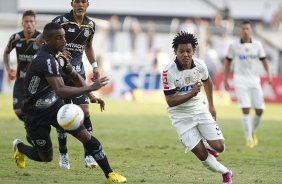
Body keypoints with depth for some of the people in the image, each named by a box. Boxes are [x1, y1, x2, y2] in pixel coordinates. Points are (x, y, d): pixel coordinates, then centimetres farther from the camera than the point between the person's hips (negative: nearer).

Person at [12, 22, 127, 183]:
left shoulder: (58, 55, -2)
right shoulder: (46, 60, -31)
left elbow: (75, 76, 15)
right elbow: (61, 91, -41)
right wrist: (90, 88, -38)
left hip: (55, 106, 7)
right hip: (36, 114, -7)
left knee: (86, 136, -8)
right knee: (46, 157, 7)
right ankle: (20, 147, 38)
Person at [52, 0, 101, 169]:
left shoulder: (90, 25, 6)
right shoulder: (60, 22, -11)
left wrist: (95, 65, 12)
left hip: (78, 73, 3)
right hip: (59, 73, -3)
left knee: (84, 111, -10)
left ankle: (89, 154, -6)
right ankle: (63, 155, 14)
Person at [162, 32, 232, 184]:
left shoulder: (200, 65, -10)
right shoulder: (169, 72, -23)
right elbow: (170, 101, -21)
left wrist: (211, 105, 20)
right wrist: (192, 93, -31)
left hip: (200, 110, 3)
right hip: (181, 116, -3)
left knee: (219, 147, -6)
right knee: (201, 154, -9)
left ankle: (207, 145, 30)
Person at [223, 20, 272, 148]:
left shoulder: (257, 45, 4)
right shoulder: (234, 45, 0)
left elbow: (263, 60, 12)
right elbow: (228, 62, 7)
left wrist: (268, 73, -4)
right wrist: (225, 80, 4)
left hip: (254, 80, 3)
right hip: (240, 80, -3)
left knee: (260, 110, 1)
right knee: (246, 110, -14)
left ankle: (253, 132, 28)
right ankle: (249, 139, -10)